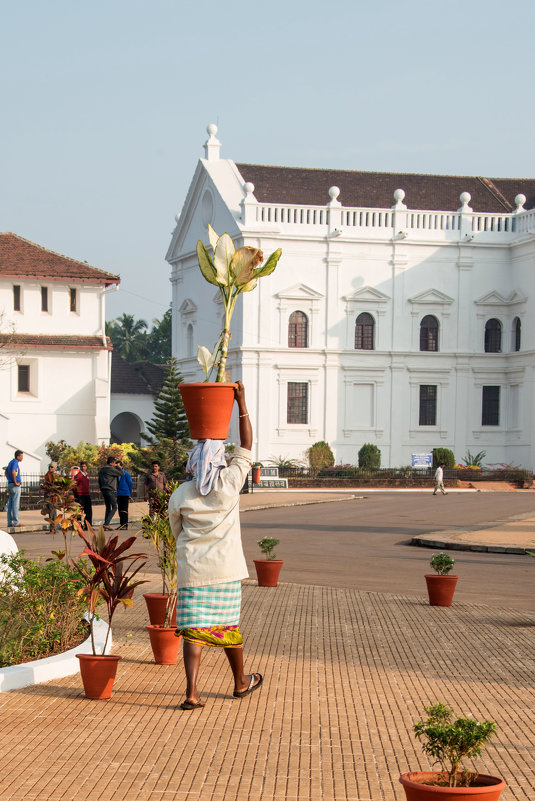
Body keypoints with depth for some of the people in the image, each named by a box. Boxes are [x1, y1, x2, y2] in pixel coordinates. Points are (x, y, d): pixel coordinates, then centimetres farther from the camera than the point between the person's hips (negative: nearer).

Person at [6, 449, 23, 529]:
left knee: (10, 504, 9)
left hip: (10, 484, 10)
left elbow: (6, 472, 28)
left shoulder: (11, 462, 17)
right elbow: (13, 472, -28)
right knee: (15, 504, -8)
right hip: (15, 486, -10)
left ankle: (10, 522, 10)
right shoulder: (15, 462, -13)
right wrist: (15, 482, -19)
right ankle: (15, 522, -8)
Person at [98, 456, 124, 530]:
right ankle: (106, 523, -14)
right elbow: (121, 473, -8)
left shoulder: (101, 470, 15)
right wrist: (116, 466, 0)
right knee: (114, 508, -3)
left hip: (104, 490, 8)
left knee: (108, 508, 13)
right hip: (110, 490, -8)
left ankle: (106, 524, 5)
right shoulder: (111, 469, -11)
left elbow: (99, 481, 20)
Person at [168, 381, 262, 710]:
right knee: (228, 627, 14)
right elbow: (247, 446, 2)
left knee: (194, 631, -2)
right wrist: (241, 402, 5)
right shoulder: (229, 484, -6)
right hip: (226, 571, 0)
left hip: (191, 572, 0)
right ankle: (241, 682, 32)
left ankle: (192, 693, -13)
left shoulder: (180, 495, -2)